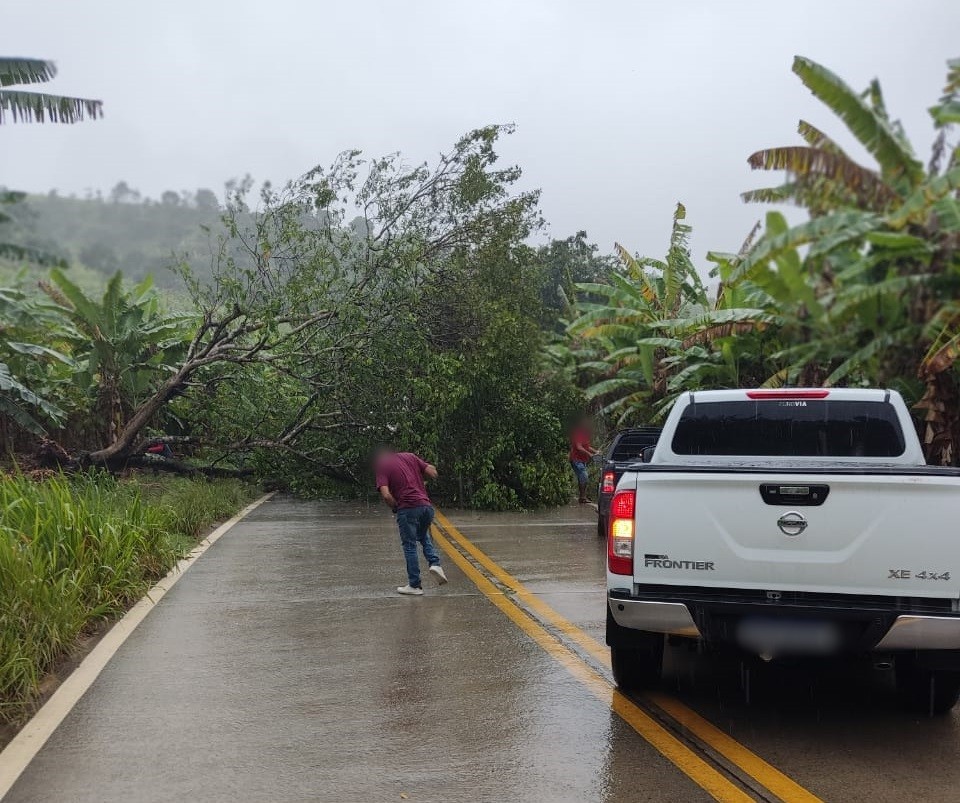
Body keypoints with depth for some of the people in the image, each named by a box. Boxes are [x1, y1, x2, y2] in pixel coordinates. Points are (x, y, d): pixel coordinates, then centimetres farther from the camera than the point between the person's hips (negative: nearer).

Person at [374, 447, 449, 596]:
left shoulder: (382, 467, 2)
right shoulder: (410, 456, 14)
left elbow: (386, 495, -11)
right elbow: (433, 473, 9)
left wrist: (395, 507, 6)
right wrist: (430, 467, 29)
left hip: (407, 509, -5)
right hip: (426, 505, 5)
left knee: (410, 546, 8)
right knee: (424, 536, 28)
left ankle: (415, 585, 12)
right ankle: (435, 563, 5)